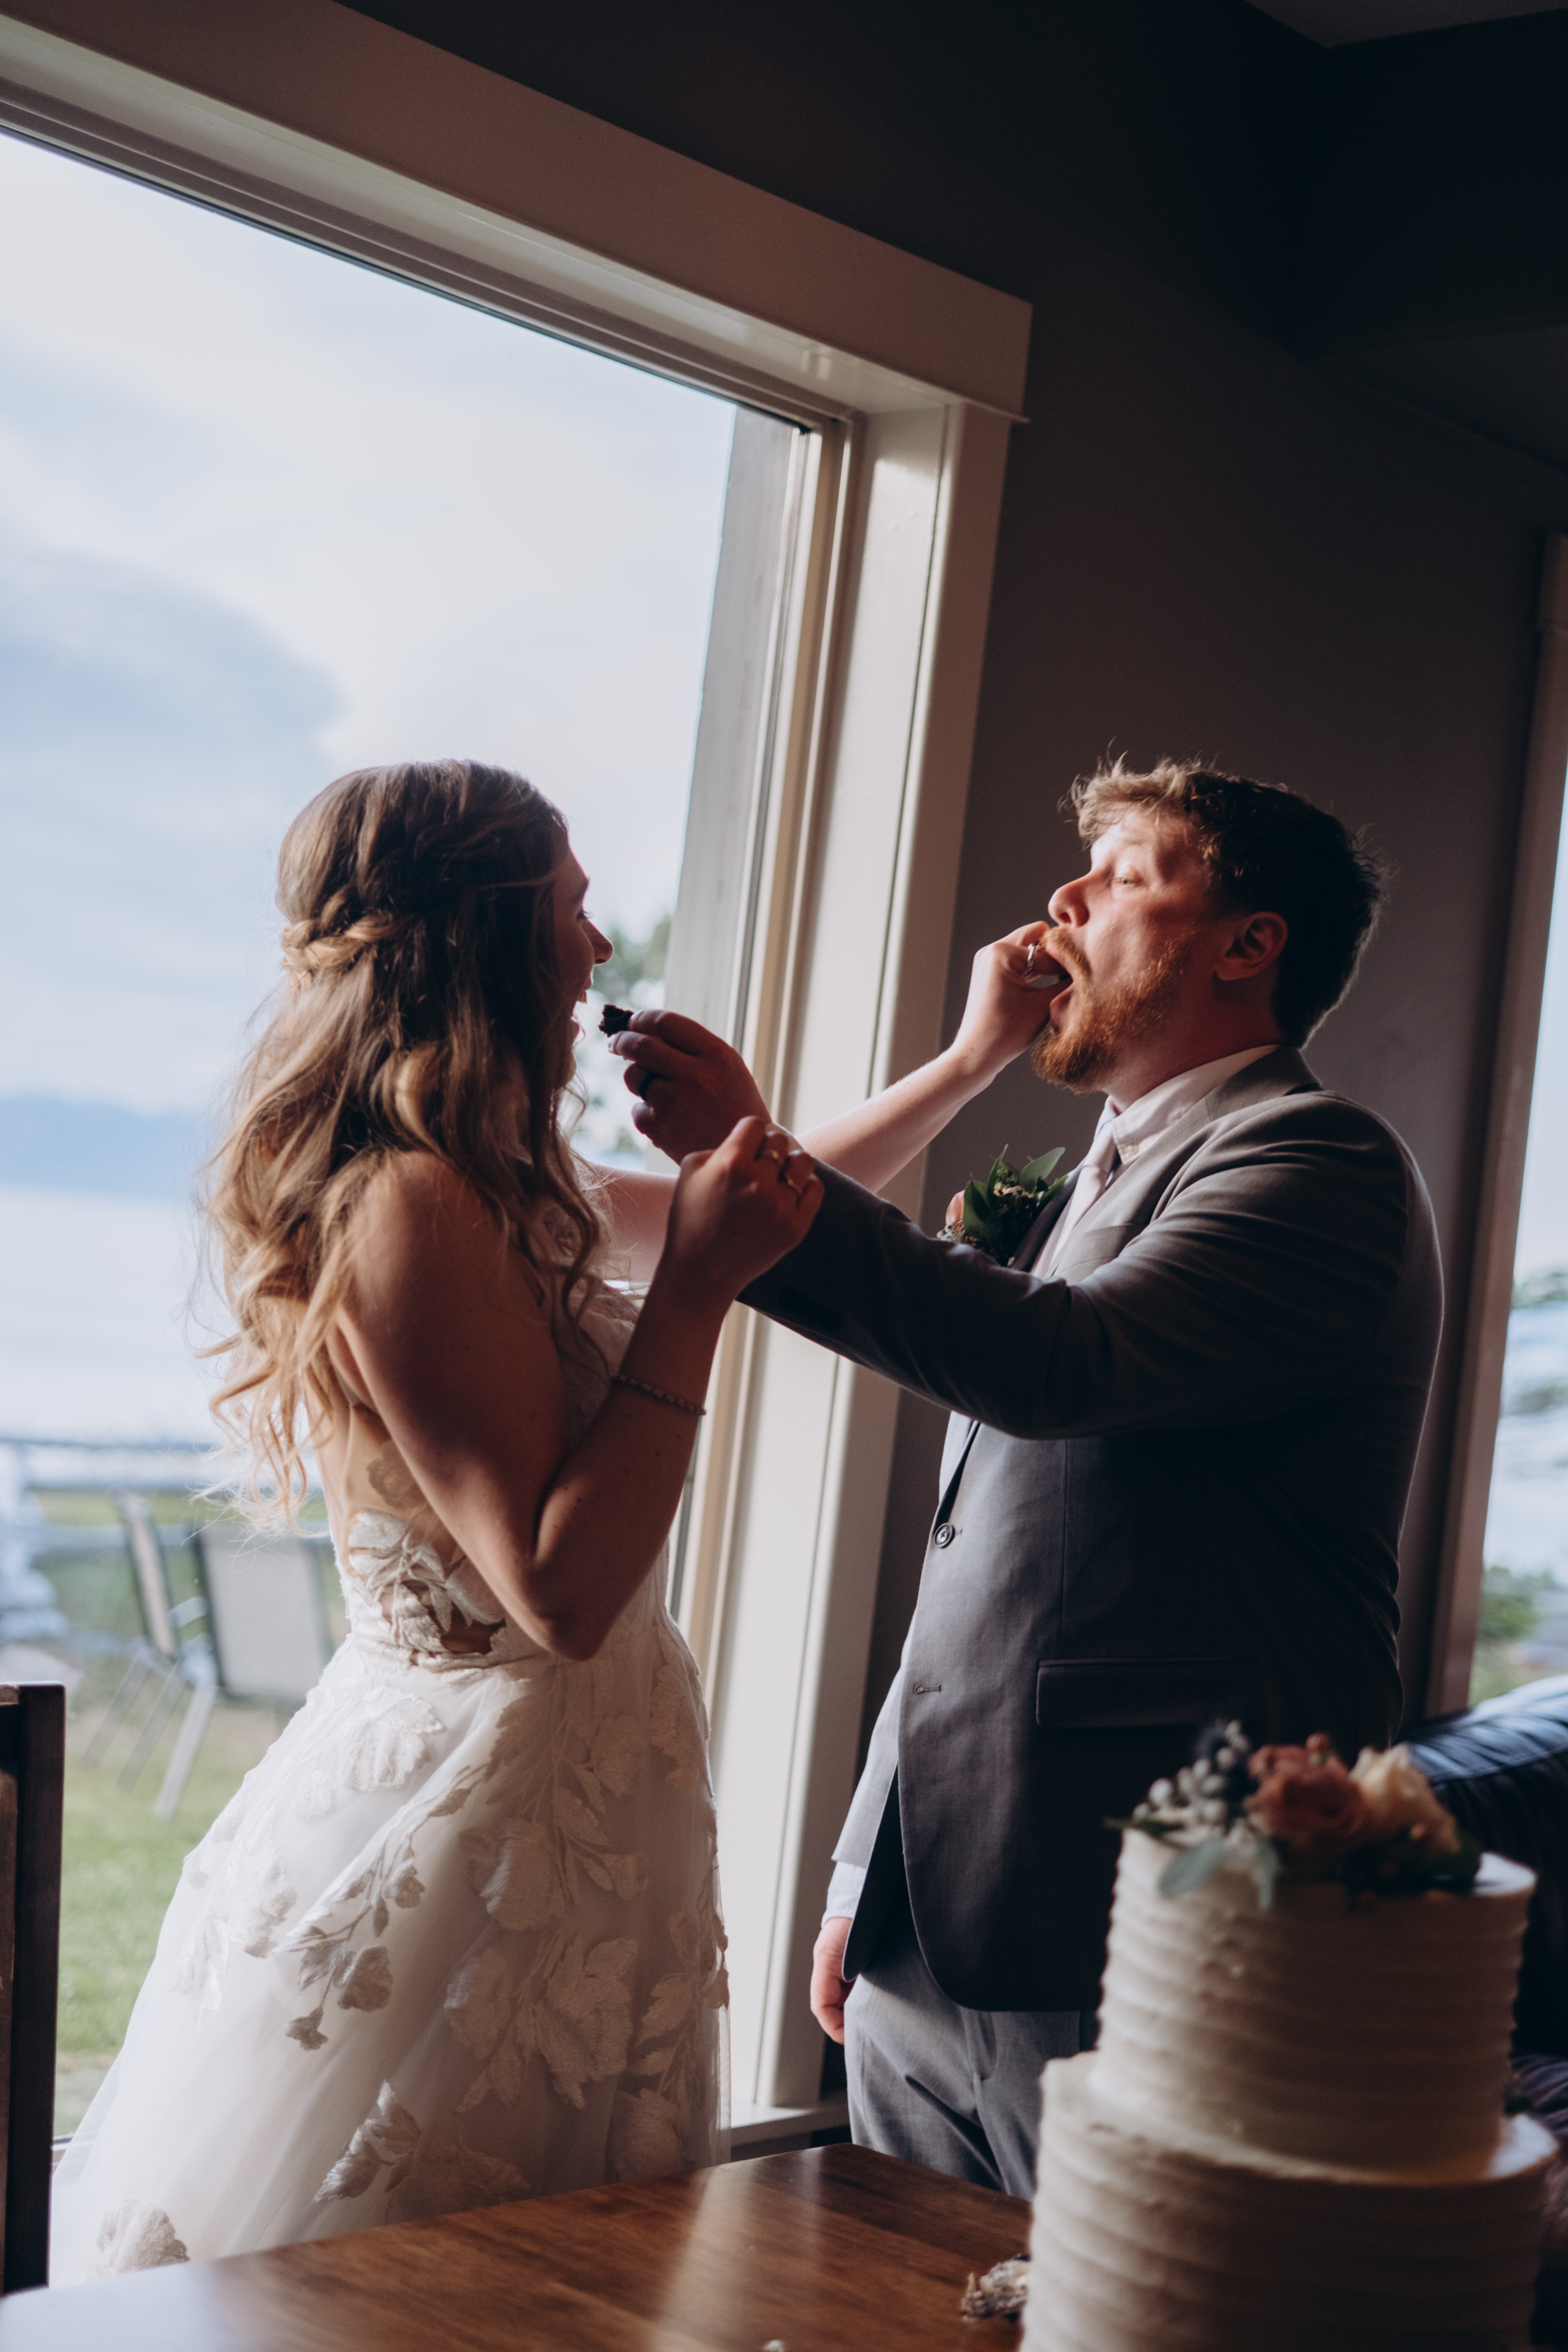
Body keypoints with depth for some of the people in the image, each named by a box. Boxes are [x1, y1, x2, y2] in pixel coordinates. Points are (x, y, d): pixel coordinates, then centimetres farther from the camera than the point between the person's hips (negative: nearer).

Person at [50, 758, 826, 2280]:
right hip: (485, 1843, -10)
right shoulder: (413, 1210, -20)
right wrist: (693, 1286, -21)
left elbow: (783, 1205, 24)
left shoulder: (496, 1190, 8)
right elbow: (562, 1592, -22)